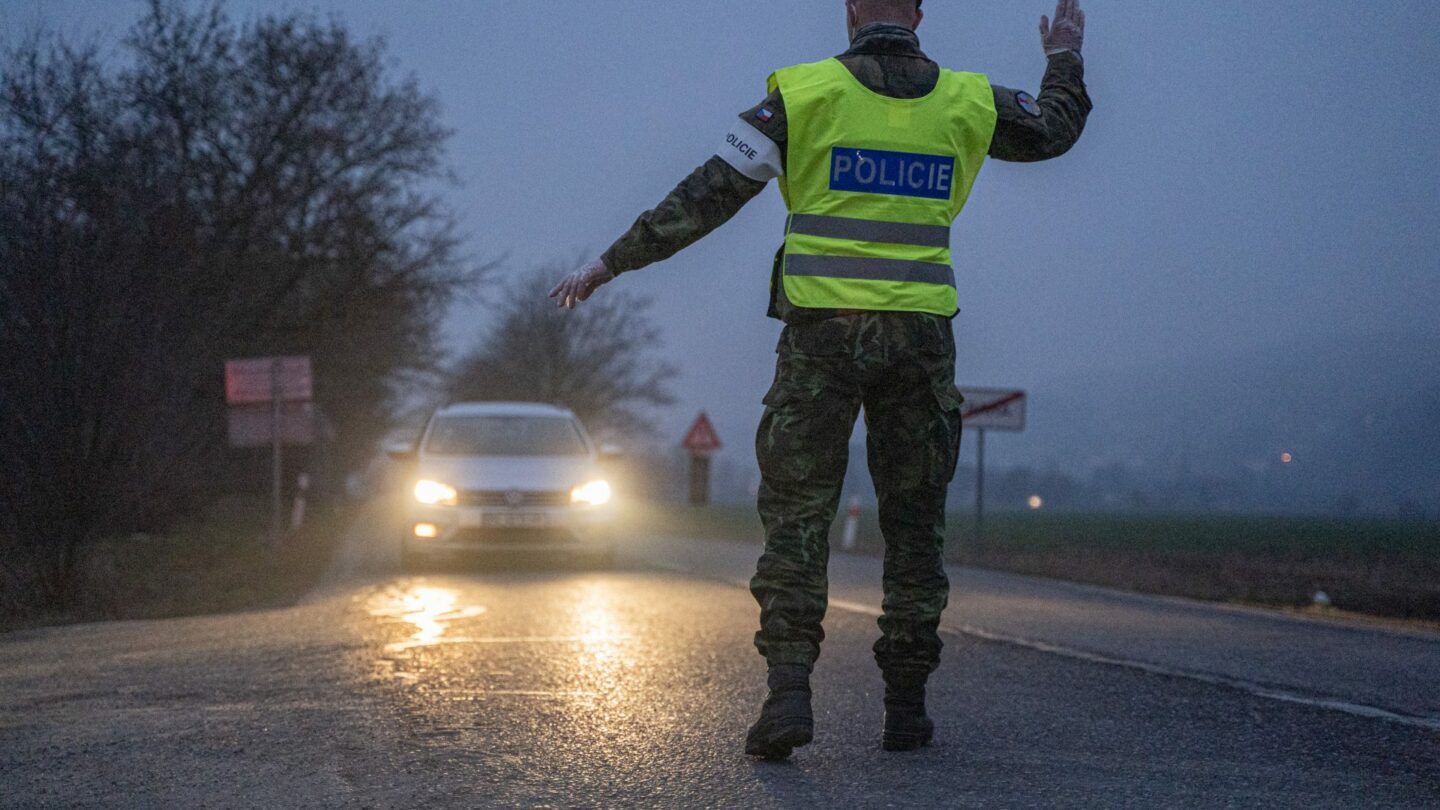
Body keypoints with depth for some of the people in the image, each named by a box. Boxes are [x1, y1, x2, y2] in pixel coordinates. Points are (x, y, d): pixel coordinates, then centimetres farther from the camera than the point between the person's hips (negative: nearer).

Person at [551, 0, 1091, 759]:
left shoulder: (805, 93, -3)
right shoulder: (966, 103, 6)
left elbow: (707, 196, -5)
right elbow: (1054, 129, 25)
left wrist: (610, 263, 2)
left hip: (821, 332, -2)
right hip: (919, 337, 2)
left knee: (797, 515, 1)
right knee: (914, 523, 10)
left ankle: (788, 690, -13)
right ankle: (906, 704, 12)